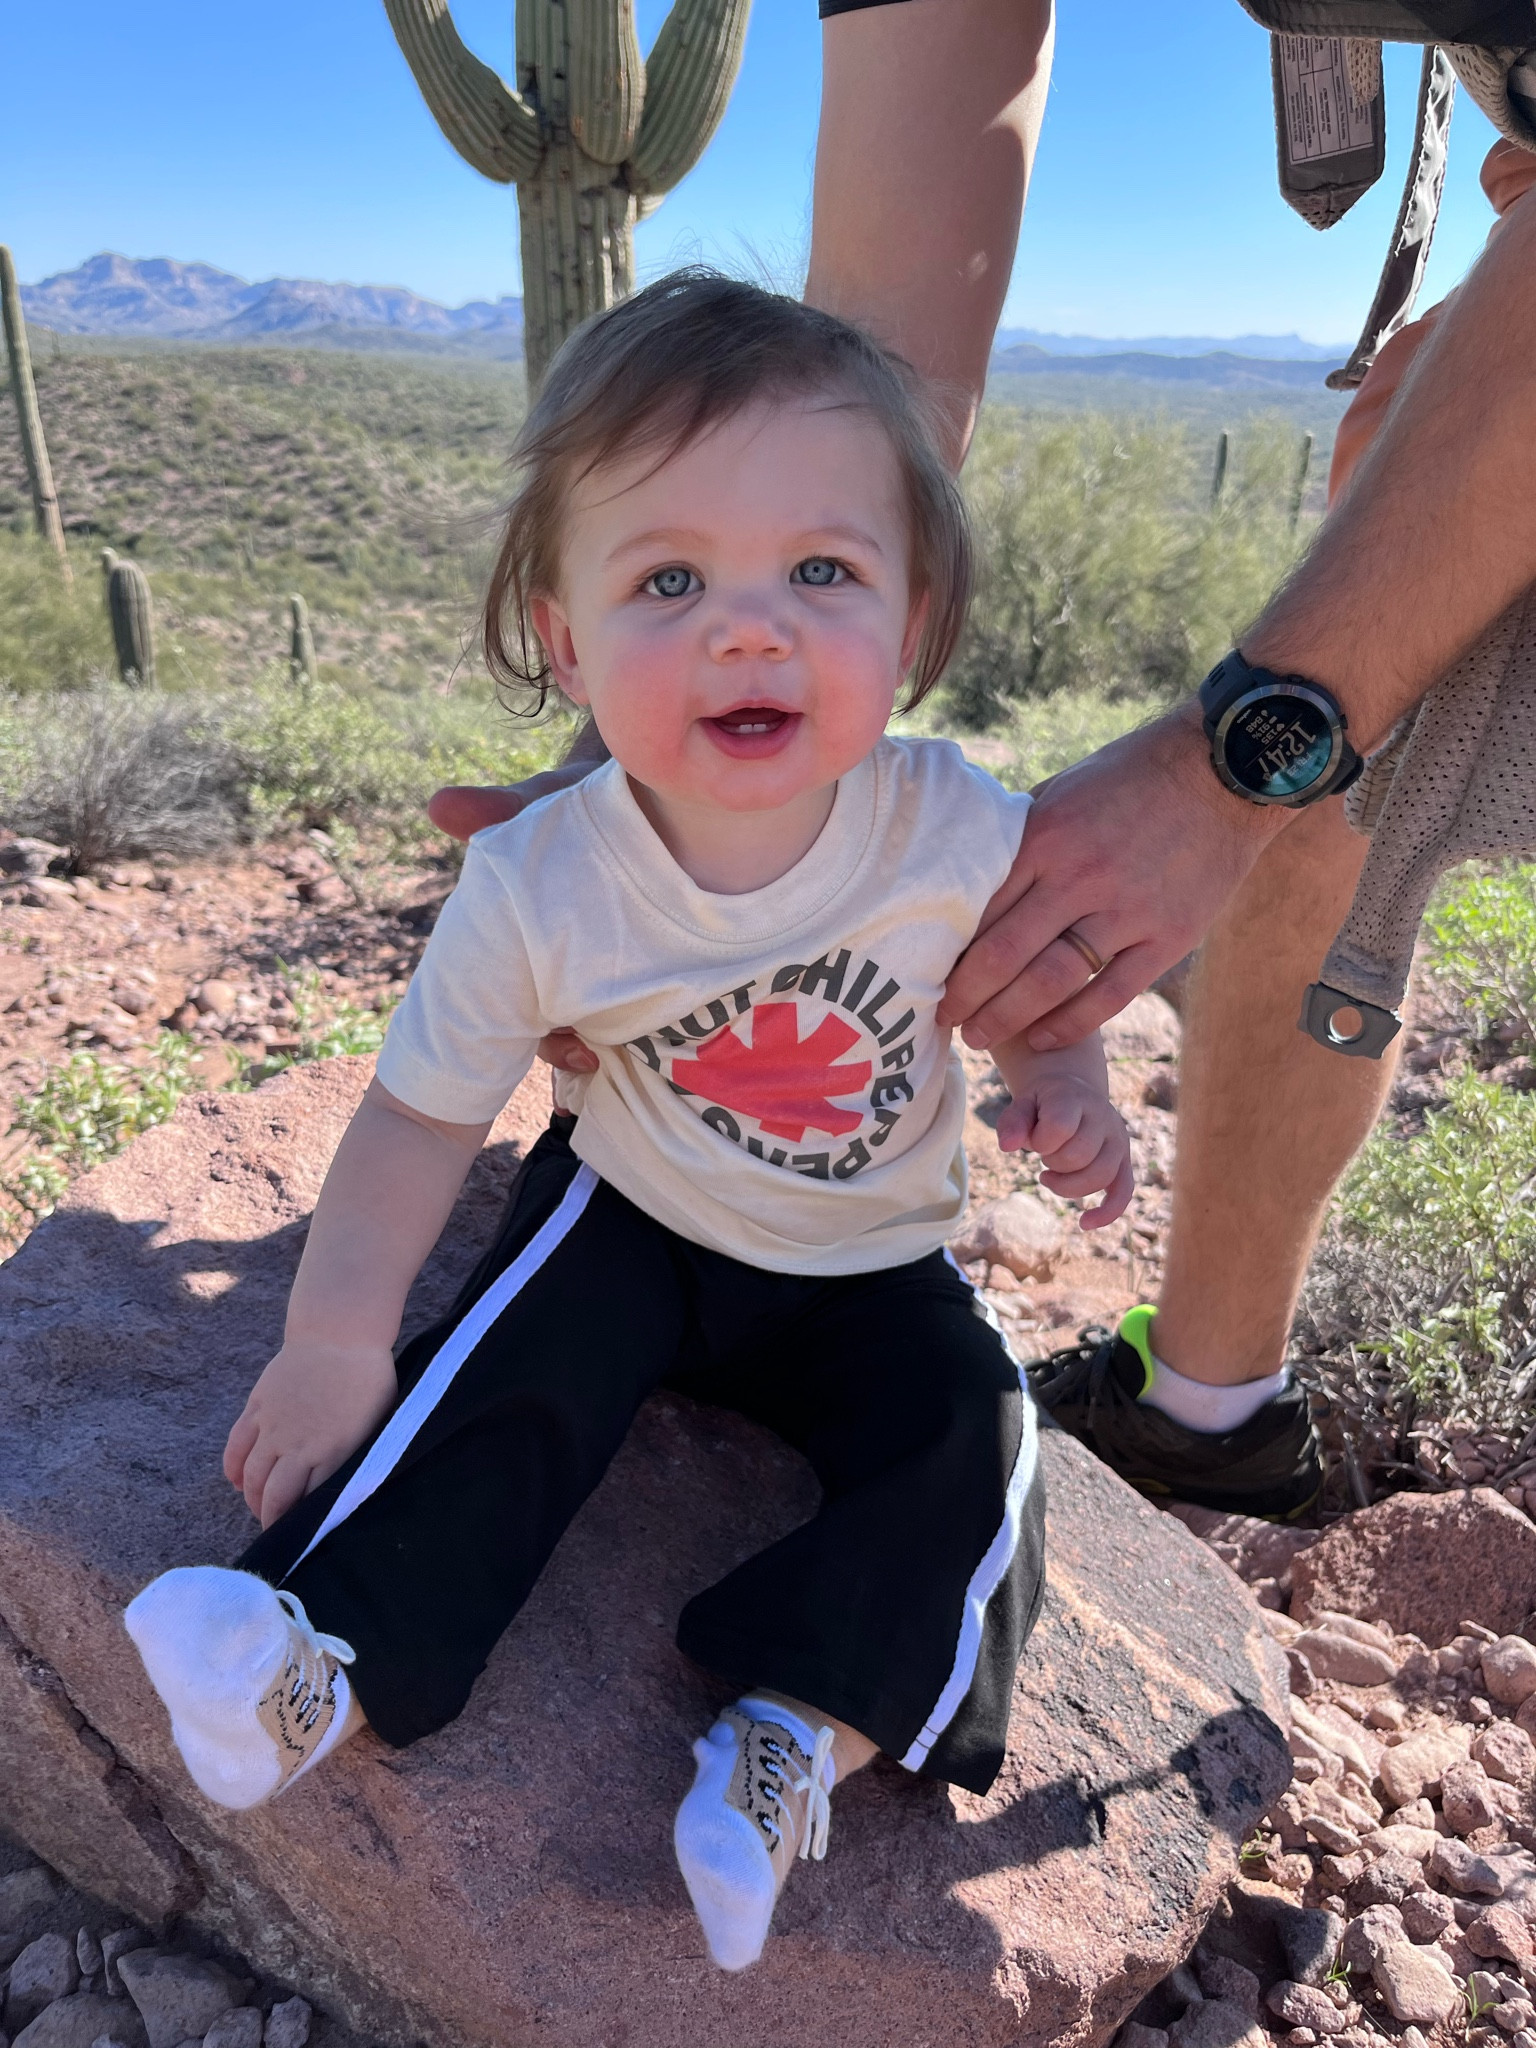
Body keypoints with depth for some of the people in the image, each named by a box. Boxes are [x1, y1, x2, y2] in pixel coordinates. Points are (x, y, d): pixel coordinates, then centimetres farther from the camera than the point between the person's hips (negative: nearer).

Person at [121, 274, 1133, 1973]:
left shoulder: (953, 830, -24)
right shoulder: (537, 888, -25)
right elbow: (425, 1108, -14)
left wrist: (1064, 1082, -21)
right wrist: (335, 1338, -20)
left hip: (868, 1263, 1)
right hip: (629, 1218, 0)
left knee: (968, 1435, -17)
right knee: (500, 1383, -21)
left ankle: (803, 1735, -10)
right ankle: (330, 1665, -9)